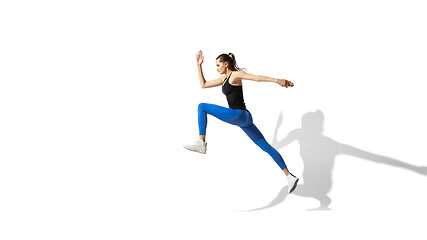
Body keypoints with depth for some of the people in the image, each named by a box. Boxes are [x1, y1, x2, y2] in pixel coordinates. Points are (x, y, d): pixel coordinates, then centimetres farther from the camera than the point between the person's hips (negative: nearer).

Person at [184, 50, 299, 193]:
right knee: (266, 147, 7)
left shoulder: (235, 75, -3)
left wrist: (277, 80, -25)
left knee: (202, 107, -7)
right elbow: (203, 84, 27)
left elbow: (257, 78, -15)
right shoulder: (224, 79, 22)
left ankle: (201, 143, -14)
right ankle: (290, 177, 7)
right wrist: (199, 64, 24)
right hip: (242, 119, 10)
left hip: (240, 115, -10)